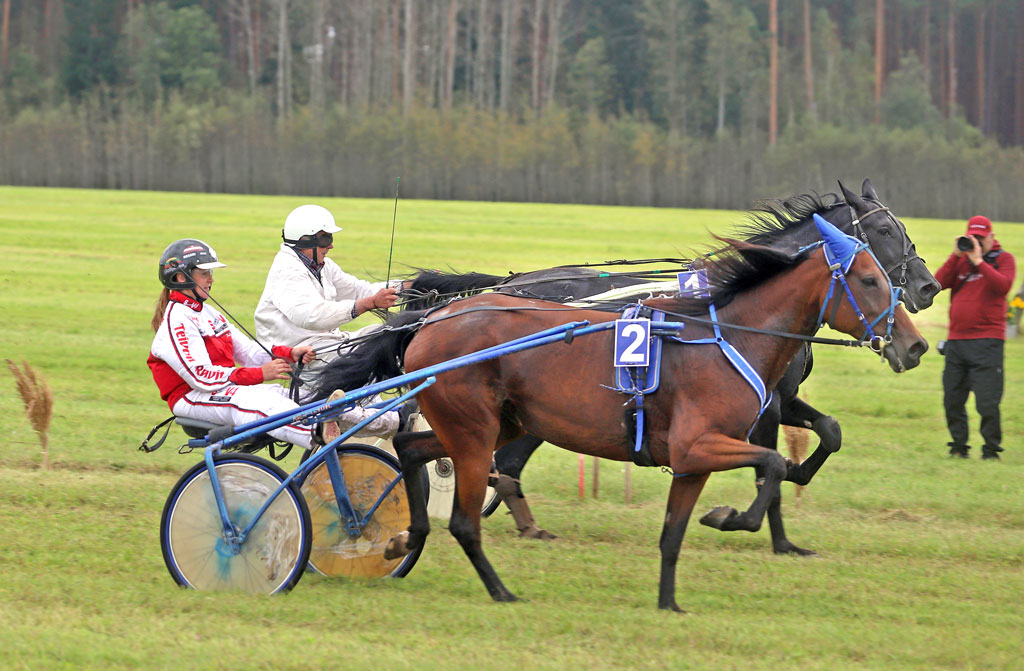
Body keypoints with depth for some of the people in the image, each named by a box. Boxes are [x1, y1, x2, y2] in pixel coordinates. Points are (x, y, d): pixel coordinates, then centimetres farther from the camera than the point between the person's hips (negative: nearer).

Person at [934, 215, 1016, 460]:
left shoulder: (1003, 259, 4)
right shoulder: (961, 259, 15)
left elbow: (1003, 285, -15)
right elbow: (940, 283, 1)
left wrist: (978, 261, -18)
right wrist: (955, 256, -8)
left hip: (986, 341, -5)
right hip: (956, 340, 5)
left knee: (987, 403, -10)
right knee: (952, 400, 7)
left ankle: (991, 450, -3)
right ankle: (958, 447, 17)